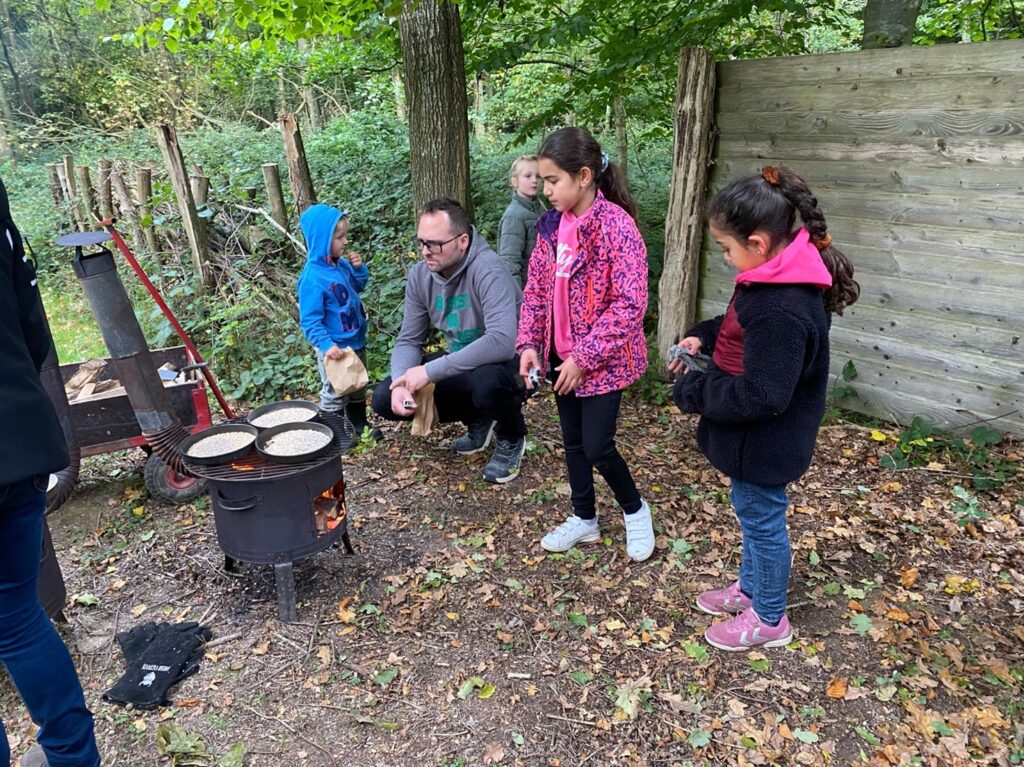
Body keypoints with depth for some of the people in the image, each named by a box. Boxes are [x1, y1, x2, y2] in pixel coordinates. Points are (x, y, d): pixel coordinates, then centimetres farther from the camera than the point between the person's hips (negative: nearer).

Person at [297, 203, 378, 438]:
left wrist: (359, 268, -2)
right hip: (335, 349, -8)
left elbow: (358, 286, 17)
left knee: (358, 387, 23)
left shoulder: (341, 265, -2)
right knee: (335, 393, 9)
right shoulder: (312, 278, -25)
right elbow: (310, 321, -23)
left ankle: (359, 424, 40)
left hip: (356, 341, 8)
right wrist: (326, 345, -32)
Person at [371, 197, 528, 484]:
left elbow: (502, 342, -40)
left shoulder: (488, 270, -27)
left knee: (486, 382, -41)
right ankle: (478, 418, 13)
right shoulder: (420, 275, -6)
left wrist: (430, 371, -37)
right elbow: (409, 341, 0)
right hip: (461, 367, 7)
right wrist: (401, 383, -22)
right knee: (385, 399, -7)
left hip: (509, 363, -6)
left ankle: (511, 438, -3)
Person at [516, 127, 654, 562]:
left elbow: (629, 304, -22)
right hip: (562, 355, 7)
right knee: (573, 441, 16)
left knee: (597, 446, -2)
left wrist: (585, 357, -22)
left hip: (604, 360, -6)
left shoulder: (617, 227, -19)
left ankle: (634, 510, 27)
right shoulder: (551, 225, 2)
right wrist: (529, 343, -4)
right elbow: (536, 289, 8)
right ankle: (584, 520, 35)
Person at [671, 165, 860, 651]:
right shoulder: (777, 276, -2)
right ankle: (751, 586, 49)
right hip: (758, 438, 9)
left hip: (764, 442, -9)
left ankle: (769, 619, 34)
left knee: (762, 519, 10)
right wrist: (703, 336, 1)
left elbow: (760, 396, -32)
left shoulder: (782, 310, -34)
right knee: (752, 512, 25)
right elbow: (743, 329, 17)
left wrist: (692, 392, -21)